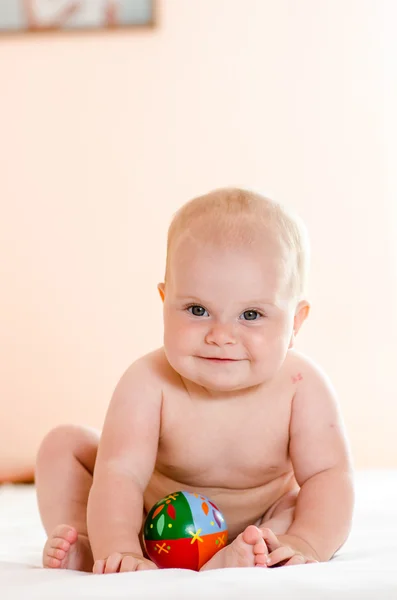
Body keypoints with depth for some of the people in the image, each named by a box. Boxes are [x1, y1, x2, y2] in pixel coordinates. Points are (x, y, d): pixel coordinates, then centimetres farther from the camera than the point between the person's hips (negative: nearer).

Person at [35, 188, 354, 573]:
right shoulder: (148, 383, -29)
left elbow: (328, 476, -28)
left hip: (256, 524, 0)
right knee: (63, 444, -7)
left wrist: (306, 545, -46)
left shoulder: (302, 387, -26)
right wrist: (118, 549, -52)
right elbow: (120, 474, -36)